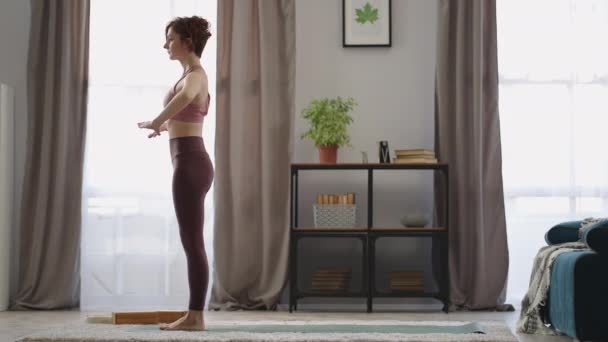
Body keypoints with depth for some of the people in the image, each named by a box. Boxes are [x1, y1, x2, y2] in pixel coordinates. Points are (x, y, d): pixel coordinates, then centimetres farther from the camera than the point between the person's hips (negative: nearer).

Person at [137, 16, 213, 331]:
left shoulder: (194, 74, -12)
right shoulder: (193, 75, 18)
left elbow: (185, 96, -39)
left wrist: (156, 121, -27)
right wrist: (167, 125, 55)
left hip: (189, 165, -10)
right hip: (191, 164, 10)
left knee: (192, 243, -6)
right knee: (192, 243, 10)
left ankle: (195, 317, 0)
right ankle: (194, 315, 15)